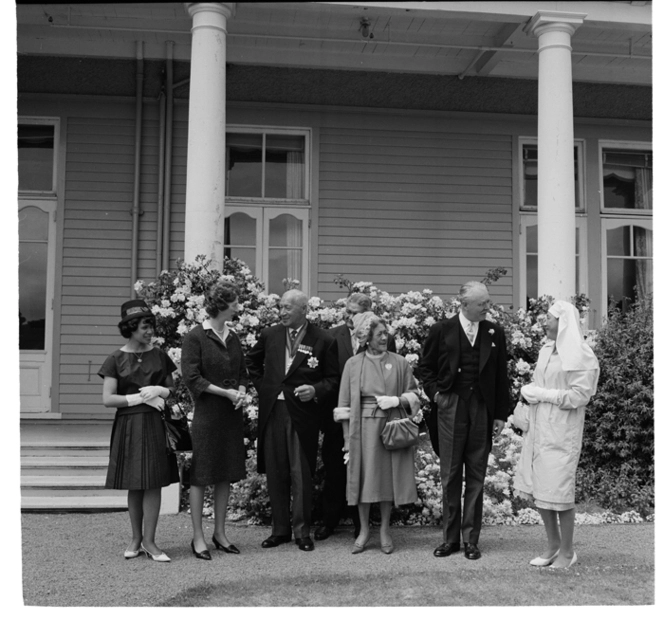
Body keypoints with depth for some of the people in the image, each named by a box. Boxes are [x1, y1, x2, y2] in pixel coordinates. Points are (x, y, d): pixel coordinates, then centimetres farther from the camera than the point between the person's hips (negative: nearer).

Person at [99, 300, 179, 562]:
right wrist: (140, 398, -12)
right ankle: (136, 538, 18)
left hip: (155, 425, 1)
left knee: (153, 483, -2)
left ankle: (149, 541, 5)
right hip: (128, 425, -1)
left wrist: (159, 391, -9)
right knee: (134, 485, 5)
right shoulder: (116, 359, -1)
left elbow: (173, 390, 12)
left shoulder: (159, 356, 6)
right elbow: (107, 399, -6)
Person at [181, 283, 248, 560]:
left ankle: (220, 532, 23)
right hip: (206, 414, -6)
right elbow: (191, 377, -14)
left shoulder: (233, 337, 11)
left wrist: (241, 391, -4)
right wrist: (225, 392, -17)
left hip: (231, 414, 7)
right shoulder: (195, 337, -9)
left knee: (226, 475, 12)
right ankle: (198, 537, 10)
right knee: (200, 476, 1)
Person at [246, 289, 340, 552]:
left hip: (302, 414, -3)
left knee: (301, 474, 0)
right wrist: (262, 386, 13)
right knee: (275, 474, 9)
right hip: (272, 411, 4)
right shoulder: (270, 335, 7)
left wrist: (315, 389, -16)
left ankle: (302, 532, 12)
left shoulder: (324, 341, -3)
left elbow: (333, 379, 2)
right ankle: (280, 529, 20)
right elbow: (252, 361, 24)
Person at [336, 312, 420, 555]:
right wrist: (348, 436, -1)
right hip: (363, 427, 0)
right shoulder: (353, 364, 4)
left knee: (388, 476, 4)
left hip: (392, 426, 0)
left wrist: (397, 400, -11)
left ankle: (385, 530, 18)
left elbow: (413, 395, 9)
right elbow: (345, 403, 4)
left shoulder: (400, 363, 5)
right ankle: (364, 530, 18)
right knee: (363, 477, 3)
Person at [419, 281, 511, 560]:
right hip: (450, 407, -1)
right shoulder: (441, 330, 2)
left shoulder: (495, 333, 7)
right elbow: (425, 366, 10)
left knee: (476, 477, 6)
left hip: (482, 409, 1)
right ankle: (450, 538, 16)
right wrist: (434, 392, -5)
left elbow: (501, 376, 8)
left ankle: (471, 539, 15)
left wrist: (501, 413, 5)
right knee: (450, 476, 5)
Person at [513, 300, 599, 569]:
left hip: (561, 433, -7)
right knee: (537, 489, 10)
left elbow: (579, 395, -15)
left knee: (558, 492, -2)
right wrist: (528, 391, -4)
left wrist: (541, 394, -14)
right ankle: (553, 544, 26)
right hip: (538, 428, 7)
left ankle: (567, 551, 15)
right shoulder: (546, 350, 12)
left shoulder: (581, 357, -10)